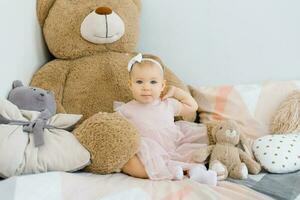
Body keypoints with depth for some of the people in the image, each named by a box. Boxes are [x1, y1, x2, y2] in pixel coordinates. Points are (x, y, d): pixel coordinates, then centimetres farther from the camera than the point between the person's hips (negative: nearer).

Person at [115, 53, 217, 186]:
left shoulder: (169, 104, 15)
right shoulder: (126, 110, 6)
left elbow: (192, 107, 27)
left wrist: (175, 91, 19)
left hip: (174, 150, 4)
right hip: (148, 155, -4)